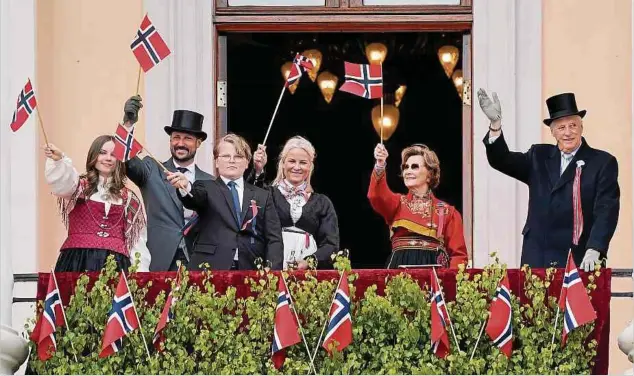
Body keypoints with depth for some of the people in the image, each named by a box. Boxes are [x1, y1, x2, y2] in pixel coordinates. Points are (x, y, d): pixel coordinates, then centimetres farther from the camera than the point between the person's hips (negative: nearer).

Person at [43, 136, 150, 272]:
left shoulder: (127, 197, 20)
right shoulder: (79, 186, 11)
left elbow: (136, 239, 18)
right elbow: (62, 182, -13)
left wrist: (140, 272, 6)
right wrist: (58, 160, -35)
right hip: (78, 260, -2)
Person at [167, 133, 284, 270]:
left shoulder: (262, 196, 17)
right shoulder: (206, 188, 12)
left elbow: (274, 238, 10)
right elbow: (195, 197, -12)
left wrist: (271, 271, -6)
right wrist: (185, 186, -37)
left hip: (250, 270, 2)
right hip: (209, 269, -2)